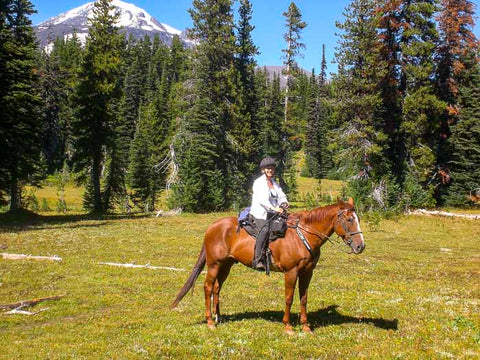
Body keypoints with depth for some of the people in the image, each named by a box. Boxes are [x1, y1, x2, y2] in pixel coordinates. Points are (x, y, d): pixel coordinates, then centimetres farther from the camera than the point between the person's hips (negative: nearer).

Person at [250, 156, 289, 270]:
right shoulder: (259, 182, -2)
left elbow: (281, 195, 12)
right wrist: (274, 208, -29)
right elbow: (261, 199, -16)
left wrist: (283, 203, -13)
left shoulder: (274, 183, 21)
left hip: (272, 213, 7)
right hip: (259, 212, -7)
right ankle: (258, 260, -35)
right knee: (265, 229, -32)